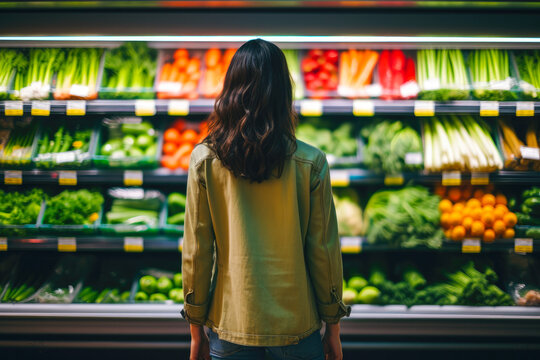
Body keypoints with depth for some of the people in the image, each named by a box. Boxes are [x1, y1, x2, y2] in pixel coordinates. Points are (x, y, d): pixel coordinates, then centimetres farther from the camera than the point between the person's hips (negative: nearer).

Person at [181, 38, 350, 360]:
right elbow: (324, 251, -7)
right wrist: (333, 328, 7)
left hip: (230, 325, 1)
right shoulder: (310, 162, -12)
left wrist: (196, 331, 7)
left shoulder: (204, 160, -10)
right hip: (297, 325, 0)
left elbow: (196, 252, -6)